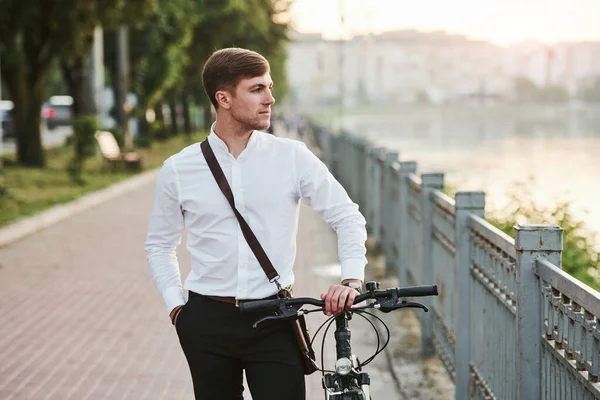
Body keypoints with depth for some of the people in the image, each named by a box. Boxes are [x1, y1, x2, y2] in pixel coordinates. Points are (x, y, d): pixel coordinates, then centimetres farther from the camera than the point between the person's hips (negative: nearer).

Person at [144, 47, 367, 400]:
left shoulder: (293, 157, 0)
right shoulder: (179, 169, 2)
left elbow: (347, 217, 4)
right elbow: (159, 245, 14)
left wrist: (351, 279, -10)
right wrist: (176, 306, 5)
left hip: (273, 321, -1)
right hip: (208, 324, 1)